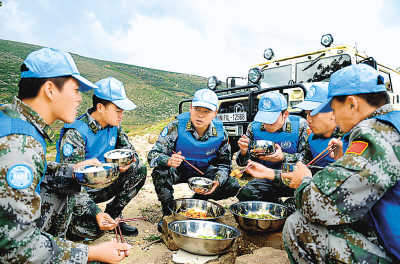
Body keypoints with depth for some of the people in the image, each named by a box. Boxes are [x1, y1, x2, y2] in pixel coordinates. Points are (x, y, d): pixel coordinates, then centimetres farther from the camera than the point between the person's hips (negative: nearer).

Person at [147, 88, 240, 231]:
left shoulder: (220, 133, -17)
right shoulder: (177, 126, -25)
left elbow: (224, 163, -5)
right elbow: (153, 155, -25)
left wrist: (217, 181, -25)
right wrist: (169, 161, -48)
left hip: (203, 171, 3)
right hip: (178, 171, -2)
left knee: (233, 186, -14)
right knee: (160, 172, -34)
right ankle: (168, 213, -8)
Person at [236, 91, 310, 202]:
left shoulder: (300, 125, -8)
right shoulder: (254, 127, -2)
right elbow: (243, 164, 3)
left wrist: (283, 157, -26)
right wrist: (243, 152, -20)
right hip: (266, 179, 3)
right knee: (244, 194, -23)